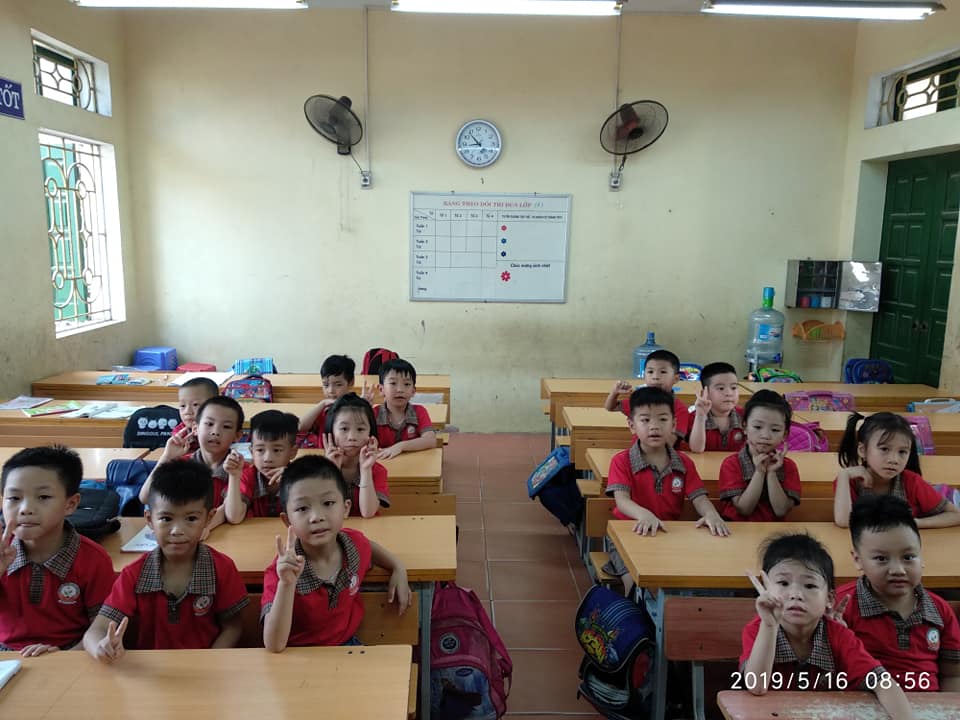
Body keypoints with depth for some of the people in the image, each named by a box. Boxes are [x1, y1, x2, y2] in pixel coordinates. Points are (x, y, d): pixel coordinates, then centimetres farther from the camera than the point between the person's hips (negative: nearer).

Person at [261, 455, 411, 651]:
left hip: (348, 644, 3)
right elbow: (274, 645, -25)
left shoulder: (355, 543, -8)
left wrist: (398, 569, 4)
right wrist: (286, 584, -34)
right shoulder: (282, 570, -18)